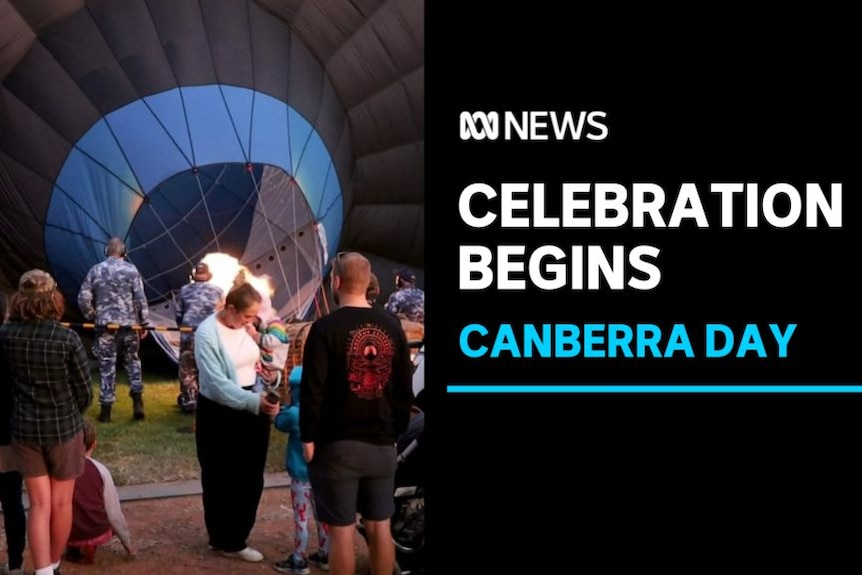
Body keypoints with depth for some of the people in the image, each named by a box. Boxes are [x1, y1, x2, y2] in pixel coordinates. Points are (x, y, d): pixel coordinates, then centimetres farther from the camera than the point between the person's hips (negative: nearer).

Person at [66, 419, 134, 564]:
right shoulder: (100, 470, -5)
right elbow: (114, 512, -1)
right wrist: (127, 542, 13)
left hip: (66, 534, 1)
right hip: (97, 533, -1)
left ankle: (73, 549, 11)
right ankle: (89, 548, 6)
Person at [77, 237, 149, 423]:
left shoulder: (95, 270, 3)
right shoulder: (130, 269, -2)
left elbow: (83, 298, 2)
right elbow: (140, 298, -6)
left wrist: (92, 317, 17)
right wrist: (144, 323, 1)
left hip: (105, 325, 1)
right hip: (128, 324, -1)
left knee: (107, 365, 5)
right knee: (132, 360, 15)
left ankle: (106, 408, 7)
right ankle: (137, 400, 6)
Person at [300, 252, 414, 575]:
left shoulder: (326, 328, -10)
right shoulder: (392, 327, 5)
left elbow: (313, 390, -12)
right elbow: (405, 389, 9)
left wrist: (308, 437, -3)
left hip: (337, 444, -5)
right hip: (382, 444, 5)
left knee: (341, 530, 3)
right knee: (380, 527, 12)